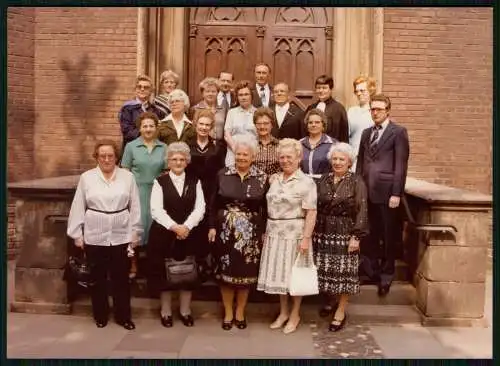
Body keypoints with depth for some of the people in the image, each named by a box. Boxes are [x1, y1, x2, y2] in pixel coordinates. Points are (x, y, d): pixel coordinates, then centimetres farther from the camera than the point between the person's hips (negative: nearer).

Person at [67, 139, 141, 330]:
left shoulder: (128, 176, 0)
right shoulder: (86, 177, -1)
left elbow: (135, 207, 2)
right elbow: (78, 208, 3)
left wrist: (134, 233, 1)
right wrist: (77, 234, 1)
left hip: (121, 237, 0)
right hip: (94, 237, 0)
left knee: (121, 278, 8)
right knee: (97, 278, 11)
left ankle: (123, 316, 22)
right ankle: (100, 316, 27)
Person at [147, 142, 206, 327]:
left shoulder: (195, 182, 7)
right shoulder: (160, 182, 0)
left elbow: (200, 208, -2)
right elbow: (156, 210, -10)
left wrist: (186, 226, -17)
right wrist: (174, 227, -21)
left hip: (189, 234, 2)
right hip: (163, 234, -2)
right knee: (164, 272, 5)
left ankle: (185, 311, 23)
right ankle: (166, 311, 22)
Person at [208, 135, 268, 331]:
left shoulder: (262, 178, -2)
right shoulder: (222, 174, -1)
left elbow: (266, 208, 1)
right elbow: (213, 203, 2)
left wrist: (264, 232, -2)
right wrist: (212, 226, -3)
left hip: (250, 233, 0)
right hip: (225, 231, 0)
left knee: (245, 272, 8)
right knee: (225, 271, 7)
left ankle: (240, 312, 26)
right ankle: (228, 312, 23)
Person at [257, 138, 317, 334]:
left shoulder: (306, 182, -10)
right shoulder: (274, 179, 8)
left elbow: (311, 213, -14)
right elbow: (270, 206, 11)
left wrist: (306, 238, -19)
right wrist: (266, 231, 6)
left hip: (294, 233, -5)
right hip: (275, 233, 5)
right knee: (279, 273, 13)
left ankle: (295, 315, 23)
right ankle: (283, 312, 29)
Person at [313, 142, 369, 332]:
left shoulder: (356, 182, -5)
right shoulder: (323, 180, 8)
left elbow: (361, 212, -9)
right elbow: (315, 207, 10)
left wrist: (356, 236, -14)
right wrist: (313, 231, 6)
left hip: (345, 234, -4)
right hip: (323, 233, 4)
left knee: (343, 272, 2)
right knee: (324, 270, 9)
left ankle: (340, 312, 14)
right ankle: (330, 300, 33)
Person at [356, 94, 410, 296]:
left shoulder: (398, 132, -2)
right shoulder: (366, 133, 16)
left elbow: (401, 165, -7)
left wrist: (396, 193, -13)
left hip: (386, 192, -4)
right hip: (367, 192, 5)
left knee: (389, 236, 6)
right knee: (369, 235, 8)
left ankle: (386, 275, 20)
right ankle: (372, 271, 23)